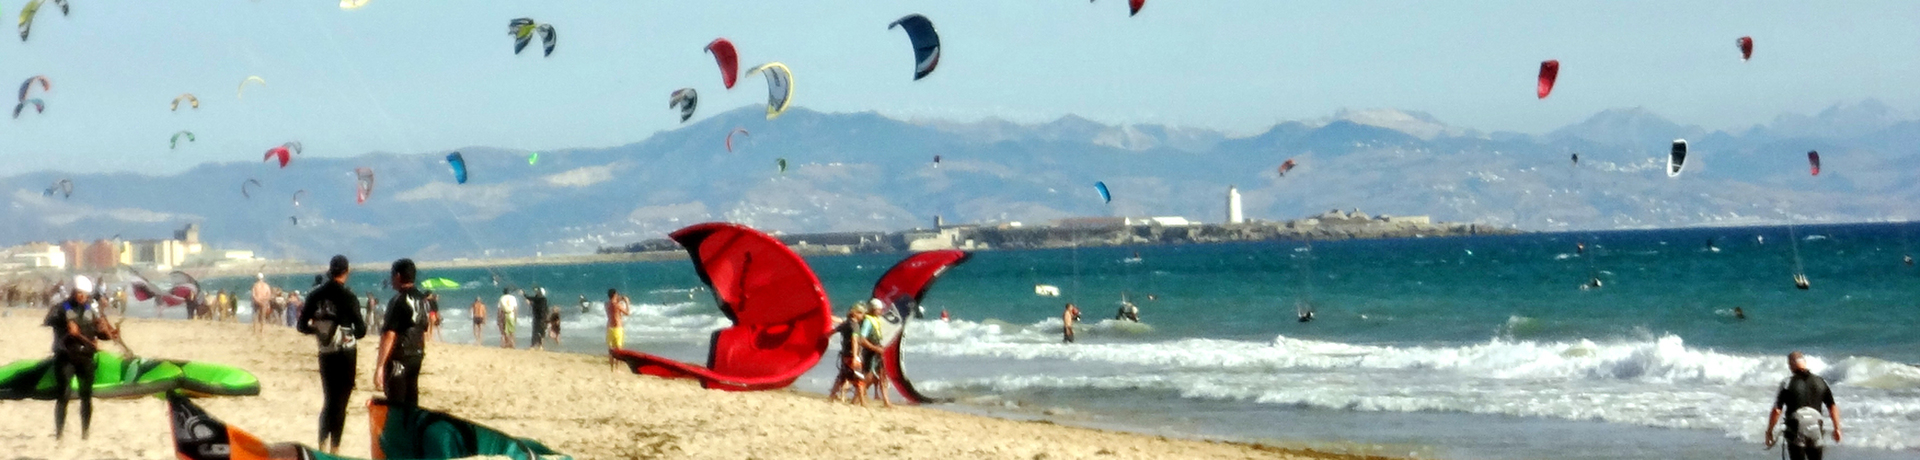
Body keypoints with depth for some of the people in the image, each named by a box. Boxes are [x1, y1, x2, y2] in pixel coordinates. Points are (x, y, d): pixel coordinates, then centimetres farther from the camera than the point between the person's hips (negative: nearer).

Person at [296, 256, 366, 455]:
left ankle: (322, 446, 13)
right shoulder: (348, 297, -11)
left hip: (325, 354, 4)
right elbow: (361, 330, -8)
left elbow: (302, 326, 2)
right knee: (340, 403, 2)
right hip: (346, 354, -4)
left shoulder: (315, 295, 0)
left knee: (329, 401, 17)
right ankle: (334, 449, 4)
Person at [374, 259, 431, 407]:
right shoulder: (422, 299, 9)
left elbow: (389, 335, -20)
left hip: (398, 358, -8)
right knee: (411, 404, 12)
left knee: (396, 406, -5)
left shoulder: (399, 301, -16)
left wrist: (379, 367, -21)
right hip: (416, 358, 8)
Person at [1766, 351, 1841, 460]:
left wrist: (1769, 432, -1)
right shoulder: (1821, 382, 3)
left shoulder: (1787, 384, -8)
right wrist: (1837, 428, 17)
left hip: (1796, 434, -3)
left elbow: (1776, 411, -11)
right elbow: (1833, 407, 7)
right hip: (1816, 433, 3)